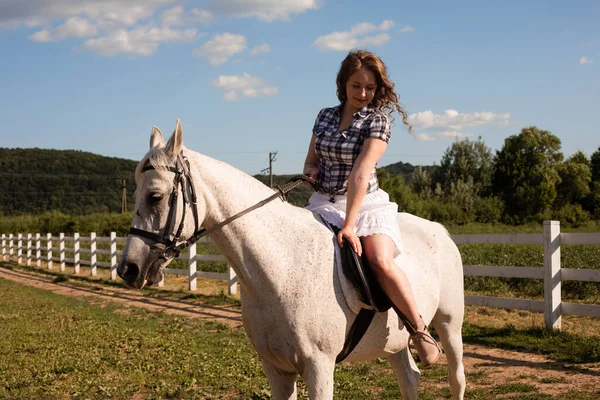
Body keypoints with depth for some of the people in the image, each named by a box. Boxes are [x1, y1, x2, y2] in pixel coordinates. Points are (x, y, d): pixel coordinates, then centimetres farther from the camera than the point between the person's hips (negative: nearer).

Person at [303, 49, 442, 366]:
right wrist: (312, 171, -5)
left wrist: (349, 225, -27)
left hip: (366, 204, -5)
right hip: (324, 205, 5)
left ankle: (420, 330, -13)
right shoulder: (325, 116, 10)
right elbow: (310, 162, 21)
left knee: (381, 261, -30)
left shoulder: (377, 120, -7)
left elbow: (360, 175, -19)